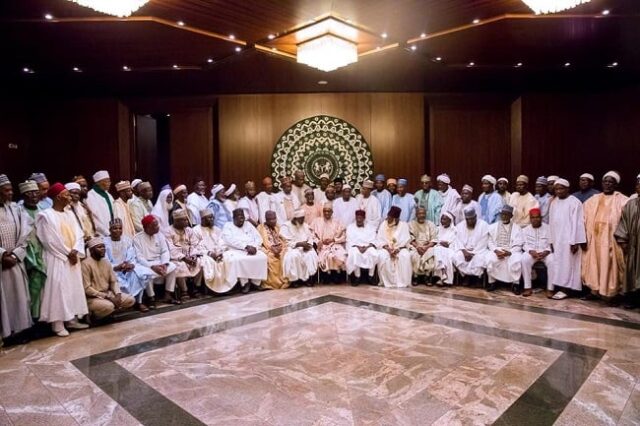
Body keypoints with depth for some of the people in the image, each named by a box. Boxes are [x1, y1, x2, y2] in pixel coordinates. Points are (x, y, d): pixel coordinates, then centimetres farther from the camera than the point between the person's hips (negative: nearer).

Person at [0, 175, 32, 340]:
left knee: (19, 295, 7)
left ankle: (20, 329, 16)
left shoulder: (16, 209, 6)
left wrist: (16, 254, -6)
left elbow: (25, 235, 3)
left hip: (16, 260, 3)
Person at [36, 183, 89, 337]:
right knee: (58, 289, -5)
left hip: (73, 258, 7)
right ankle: (58, 324, 1)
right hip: (57, 259, -7)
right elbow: (50, 240, -13)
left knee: (73, 287, 10)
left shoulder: (69, 213, 11)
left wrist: (75, 251, -9)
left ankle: (71, 319, 19)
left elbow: (78, 234, 7)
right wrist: (67, 253, -11)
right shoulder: (46, 215, -9)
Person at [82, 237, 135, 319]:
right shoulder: (86, 264, -14)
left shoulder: (106, 262, 8)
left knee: (130, 300, -9)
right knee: (108, 306, -34)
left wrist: (118, 294, -11)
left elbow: (114, 281, 10)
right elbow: (86, 289, -18)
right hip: (92, 297, -7)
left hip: (108, 293, 7)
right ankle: (93, 314, -4)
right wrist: (107, 296, -20)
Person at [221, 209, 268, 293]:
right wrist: (246, 246, -20)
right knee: (238, 260, -37)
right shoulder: (228, 226, 7)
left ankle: (256, 281, -11)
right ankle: (245, 282, -19)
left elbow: (258, 238, 12)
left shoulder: (248, 224, 19)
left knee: (263, 257, -25)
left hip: (251, 250, 4)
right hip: (235, 251, -4)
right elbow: (230, 240, -11)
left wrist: (254, 247, -10)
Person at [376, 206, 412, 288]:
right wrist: (387, 248, -16)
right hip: (386, 248, 1)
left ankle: (403, 282, -24)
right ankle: (387, 281, -21)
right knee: (382, 256, -33)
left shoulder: (404, 225, 5)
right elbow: (380, 240, 3)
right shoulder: (383, 224, 9)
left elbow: (406, 240, -4)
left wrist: (398, 249, -20)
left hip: (400, 248, -1)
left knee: (405, 256, -34)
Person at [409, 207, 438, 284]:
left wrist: (426, 247, -17)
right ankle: (415, 276, -21)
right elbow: (410, 239, -1)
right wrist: (417, 247, -18)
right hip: (415, 247, 0)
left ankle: (427, 276, -24)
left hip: (428, 247, 0)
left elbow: (434, 239, 0)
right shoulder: (411, 224, 9)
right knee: (414, 255, -33)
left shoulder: (431, 224, 9)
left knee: (431, 254, -33)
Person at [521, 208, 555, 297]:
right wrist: (531, 251, -18)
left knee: (552, 261, -34)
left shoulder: (548, 228, 8)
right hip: (531, 252, 1)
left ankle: (550, 289, -25)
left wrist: (546, 252, -20)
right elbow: (525, 244, 3)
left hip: (546, 252, 0)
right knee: (524, 260, -32)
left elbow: (552, 244, 0)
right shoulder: (525, 230, 12)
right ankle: (527, 287, -26)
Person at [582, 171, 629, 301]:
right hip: (593, 238, 4)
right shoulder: (592, 200, 11)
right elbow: (585, 218, 11)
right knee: (593, 264, 7)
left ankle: (611, 293, 8)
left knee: (609, 265, 0)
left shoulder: (623, 201, -1)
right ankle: (594, 290, 16)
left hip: (611, 239, -4)